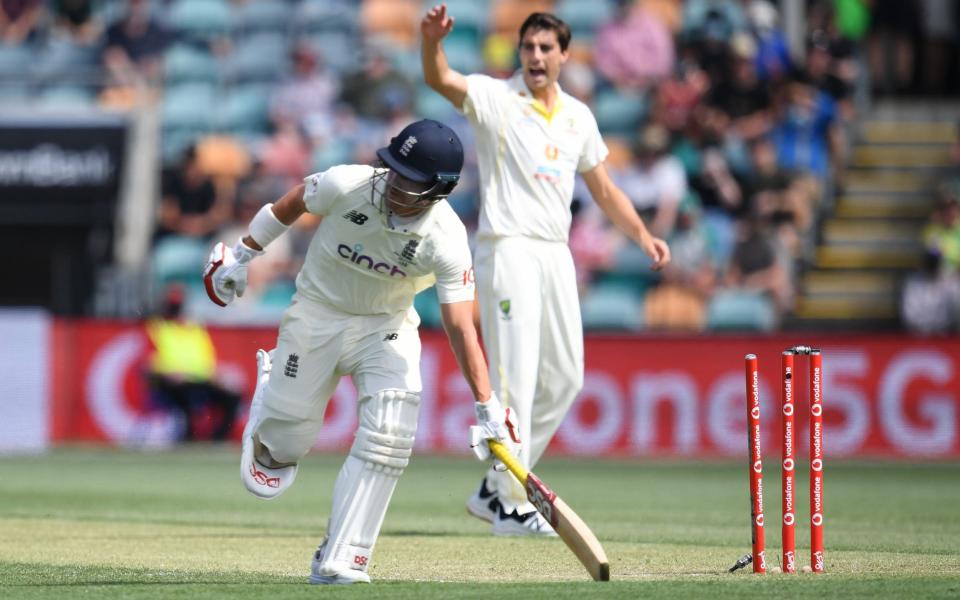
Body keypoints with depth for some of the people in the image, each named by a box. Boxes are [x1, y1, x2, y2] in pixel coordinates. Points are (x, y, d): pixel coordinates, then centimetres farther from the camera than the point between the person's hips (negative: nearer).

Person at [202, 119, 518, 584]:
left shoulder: (446, 241, -26)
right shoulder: (347, 184, -26)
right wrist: (243, 255, 7)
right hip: (317, 314, 0)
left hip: (388, 327, 0)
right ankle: (270, 386, 41)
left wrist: (487, 408, -31)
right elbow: (290, 204, -4)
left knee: (386, 436, -19)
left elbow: (461, 327, -26)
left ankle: (338, 562, -12)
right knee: (288, 439, 3)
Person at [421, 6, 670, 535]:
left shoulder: (578, 116, 14)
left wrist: (642, 236, 12)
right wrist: (432, 41, -42)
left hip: (557, 253, 7)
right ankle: (511, 507, -6)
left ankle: (495, 490, 19)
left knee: (564, 378, 9)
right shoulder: (495, 98, -3)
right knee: (516, 379, -10)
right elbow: (440, 80, -22)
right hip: (508, 248, -7)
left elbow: (602, 187, 22)